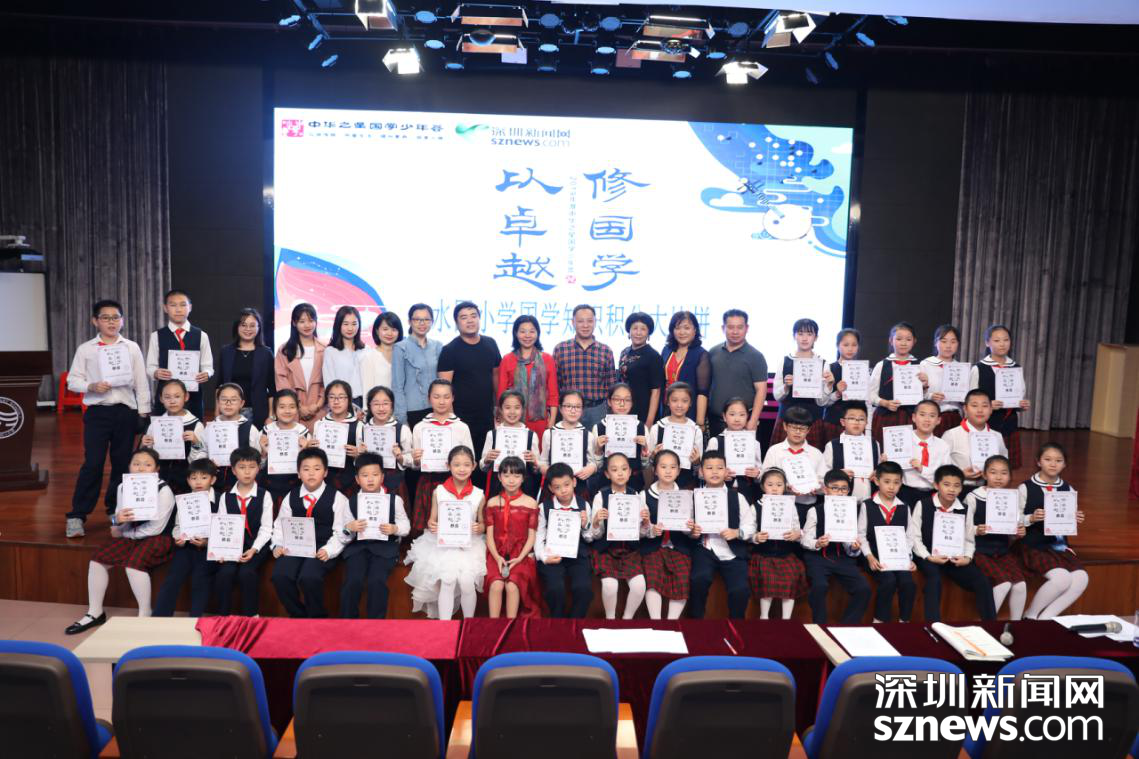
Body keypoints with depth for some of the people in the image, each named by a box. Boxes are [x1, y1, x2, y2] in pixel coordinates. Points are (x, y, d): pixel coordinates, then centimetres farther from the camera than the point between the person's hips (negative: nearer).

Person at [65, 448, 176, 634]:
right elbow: (122, 526, 5)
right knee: (98, 558, -8)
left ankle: (145, 616, -14)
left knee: (133, 562, -30)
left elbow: (155, 528, -19)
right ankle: (95, 613, 7)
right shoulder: (123, 487, 2)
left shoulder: (163, 491, -18)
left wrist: (123, 533, -9)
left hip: (159, 538, -7)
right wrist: (118, 521, -22)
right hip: (132, 535, 7)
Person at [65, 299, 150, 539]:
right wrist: (91, 387, -15)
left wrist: (143, 412, 3)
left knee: (122, 463, 8)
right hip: (97, 411, -1)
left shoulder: (132, 348, 6)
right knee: (93, 463, -6)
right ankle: (76, 516, 3)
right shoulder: (85, 349, 4)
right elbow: (72, 380, 4)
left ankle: (116, 510, 23)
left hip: (125, 411, 1)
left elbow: (141, 382, 6)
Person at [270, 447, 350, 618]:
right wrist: (278, 545, -4)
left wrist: (329, 550, -16)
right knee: (279, 576, -24)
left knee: (309, 577, -31)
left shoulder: (336, 498, 0)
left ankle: (318, 617, -4)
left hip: (322, 548, -4)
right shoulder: (291, 497, 12)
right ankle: (298, 616, 0)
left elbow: (340, 532, -2)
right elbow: (280, 525, 14)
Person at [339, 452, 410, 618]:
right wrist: (349, 528, -12)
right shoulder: (351, 501, 10)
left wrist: (395, 529, -11)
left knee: (377, 580, -27)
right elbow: (344, 535, 11)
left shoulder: (394, 499, 7)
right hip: (358, 546, 1)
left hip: (385, 546, -1)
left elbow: (406, 526, 11)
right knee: (353, 581, -24)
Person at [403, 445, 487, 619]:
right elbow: (432, 519, 8)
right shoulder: (439, 491, 2)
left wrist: (479, 528, -13)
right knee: (447, 580, -18)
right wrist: (431, 525, -14)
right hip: (443, 543, 0)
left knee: (467, 582, -17)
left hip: (469, 545, 0)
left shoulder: (479, 495, 1)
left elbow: (482, 524, 9)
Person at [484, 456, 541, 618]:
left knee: (512, 585, -27)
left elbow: (531, 536, 1)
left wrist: (519, 558, -12)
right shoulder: (492, 503, 7)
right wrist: (497, 557, -12)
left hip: (520, 555, -1)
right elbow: (489, 535, 4)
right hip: (497, 554, 1)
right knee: (496, 585, -26)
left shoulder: (530, 503, 2)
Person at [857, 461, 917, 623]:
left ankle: (904, 621, -3)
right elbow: (861, 534, 0)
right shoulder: (867, 505, 3)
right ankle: (879, 621, -9)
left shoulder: (904, 508, 12)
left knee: (908, 582, -23)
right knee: (889, 581, -27)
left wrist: (908, 559, -3)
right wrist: (869, 556, -12)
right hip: (876, 556, -3)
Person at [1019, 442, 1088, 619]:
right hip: (1033, 546, -5)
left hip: (1060, 545, 5)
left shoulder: (1068, 490, 8)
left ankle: (1044, 618, -9)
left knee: (1081, 578, -21)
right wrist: (1031, 518, -22)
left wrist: (1075, 520, -6)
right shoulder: (1026, 488, -5)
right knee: (1062, 578, -26)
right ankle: (1030, 616, -4)